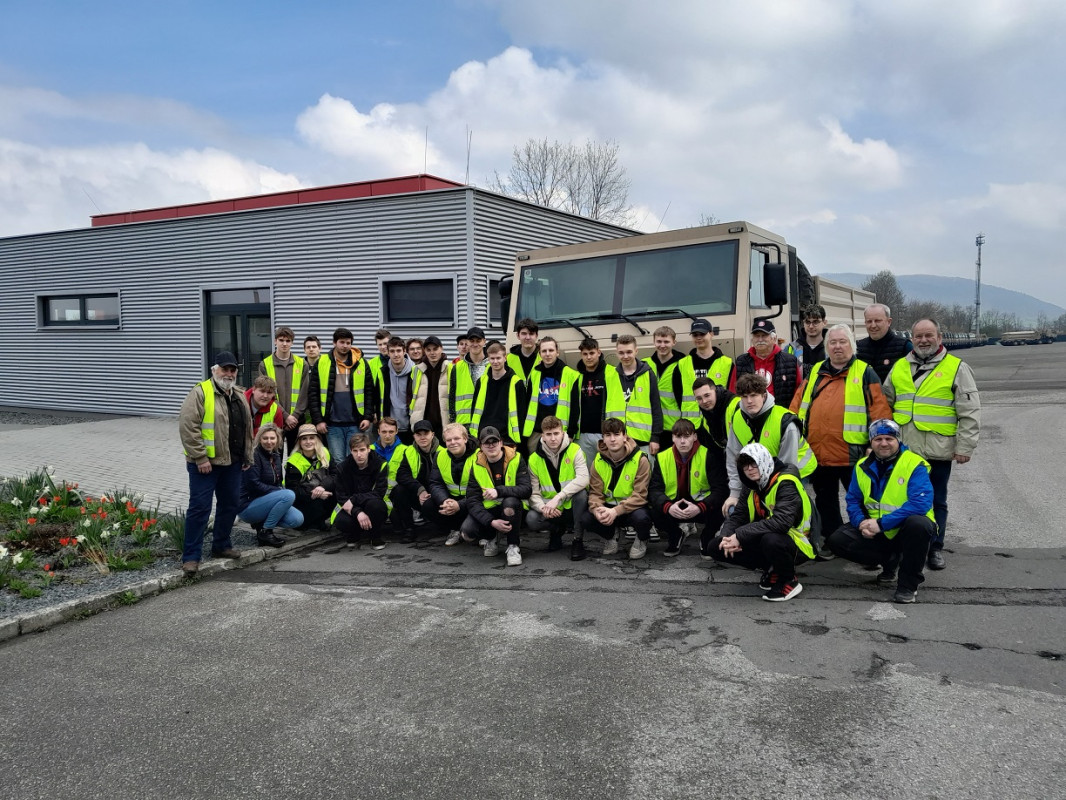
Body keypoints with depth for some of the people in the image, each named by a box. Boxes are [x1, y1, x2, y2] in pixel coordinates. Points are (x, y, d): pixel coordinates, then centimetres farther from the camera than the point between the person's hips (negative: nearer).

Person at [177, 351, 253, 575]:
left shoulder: (239, 398, 14)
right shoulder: (200, 393, -10)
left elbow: (248, 430, 21)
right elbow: (188, 427, -17)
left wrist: (247, 457, 17)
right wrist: (200, 458, -19)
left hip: (232, 464, 7)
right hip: (205, 463, -7)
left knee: (229, 505, 14)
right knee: (200, 507, -5)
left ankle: (221, 546, 29)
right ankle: (191, 556, 2)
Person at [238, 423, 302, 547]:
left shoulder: (276, 456, 10)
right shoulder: (254, 456, -15)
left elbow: (278, 482, 17)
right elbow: (253, 485, -21)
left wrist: (281, 490, -5)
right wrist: (278, 491, -18)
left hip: (263, 501, 8)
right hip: (247, 506, -8)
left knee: (297, 519, -11)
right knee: (289, 495, -27)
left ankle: (261, 522, 8)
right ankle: (264, 532, -16)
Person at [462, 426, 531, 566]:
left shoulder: (516, 459, -8)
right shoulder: (476, 466, -3)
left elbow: (527, 489, -20)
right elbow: (472, 501, -9)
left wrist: (499, 491, -34)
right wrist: (491, 522, -25)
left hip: (512, 509, -2)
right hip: (488, 511, 2)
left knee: (510, 502, -37)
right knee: (467, 530, -25)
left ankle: (513, 546, -14)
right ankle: (492, 537, 11)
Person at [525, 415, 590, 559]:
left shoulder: (574, 450, -10)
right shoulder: (534, 459, -3)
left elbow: (583, 478, -27)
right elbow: (534, 492, -6)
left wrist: (558, 498, -35)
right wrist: (543, 507, -28)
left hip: (573, 507, -2)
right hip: (551, 511, 2)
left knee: (581, 493, -34)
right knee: (531, 519, -27)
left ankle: (578, 540, -14)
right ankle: (557, 529, 10)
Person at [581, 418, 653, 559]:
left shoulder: (640, 460, -15)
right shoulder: (598, 461, -2)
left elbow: (640, 495, -21)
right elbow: (595, 492, -5)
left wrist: (616, 511, -34)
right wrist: (597, 510, -29)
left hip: (632, 508, -3)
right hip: (608, 506, 3)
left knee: (641, 517, -37)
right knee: (586, 519, -25)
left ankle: (642, 540, 2)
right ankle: (611, 535, 11)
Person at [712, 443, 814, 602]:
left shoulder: (786, 483, -20)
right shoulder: (752, 487, 5)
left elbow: (781, 521, -34)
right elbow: (737, 516, 2)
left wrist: (740, 536, -33)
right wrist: (726, 537, -21)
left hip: (798, 546, -8)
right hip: (764, 539, 8)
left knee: (771, 540, -41)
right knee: (718, 548, -6)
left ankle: (789, 580, -9)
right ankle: (772, 569, 11)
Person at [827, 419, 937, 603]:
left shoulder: (914, 465, -14)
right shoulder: (863, 467, 3)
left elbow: (920, 503, -25)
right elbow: (853, 500, 5)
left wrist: (882, 523, -28)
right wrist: (861, 522, -17)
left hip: (906, 531, -4)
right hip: (876, 533, 5)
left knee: (918, 523, -39)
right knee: (837, 540, -14)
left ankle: (909, 584, -17)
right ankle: (890, 561, 7)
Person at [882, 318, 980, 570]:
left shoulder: (956, 368, -2)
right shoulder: (899, 367, 10)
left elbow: (970, 412, -4)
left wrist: (965, 446, -9)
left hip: (938, 450, -3)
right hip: (903, 448, 3)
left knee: (936, 501, 8)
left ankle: (935, 547, 21)